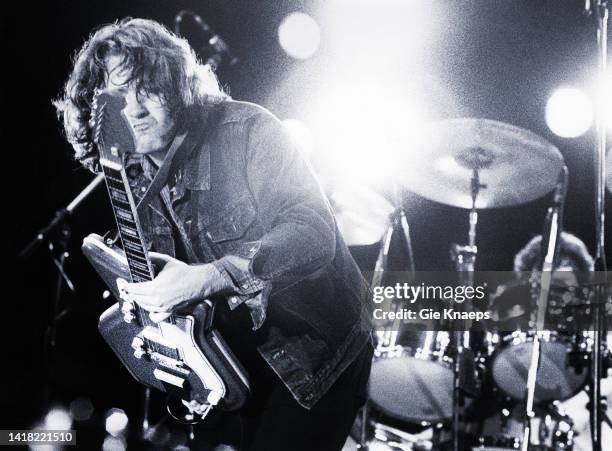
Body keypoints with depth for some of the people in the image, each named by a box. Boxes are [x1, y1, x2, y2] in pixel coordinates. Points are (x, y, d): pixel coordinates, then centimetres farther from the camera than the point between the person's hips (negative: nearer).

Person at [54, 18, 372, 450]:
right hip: (241, 357, 6)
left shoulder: (245, 130, -18)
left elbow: (315, 228, -30)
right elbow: (152, 275, 14)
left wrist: (209, 279, -39)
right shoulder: (133, 179, 1)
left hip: (317, 348, -6)